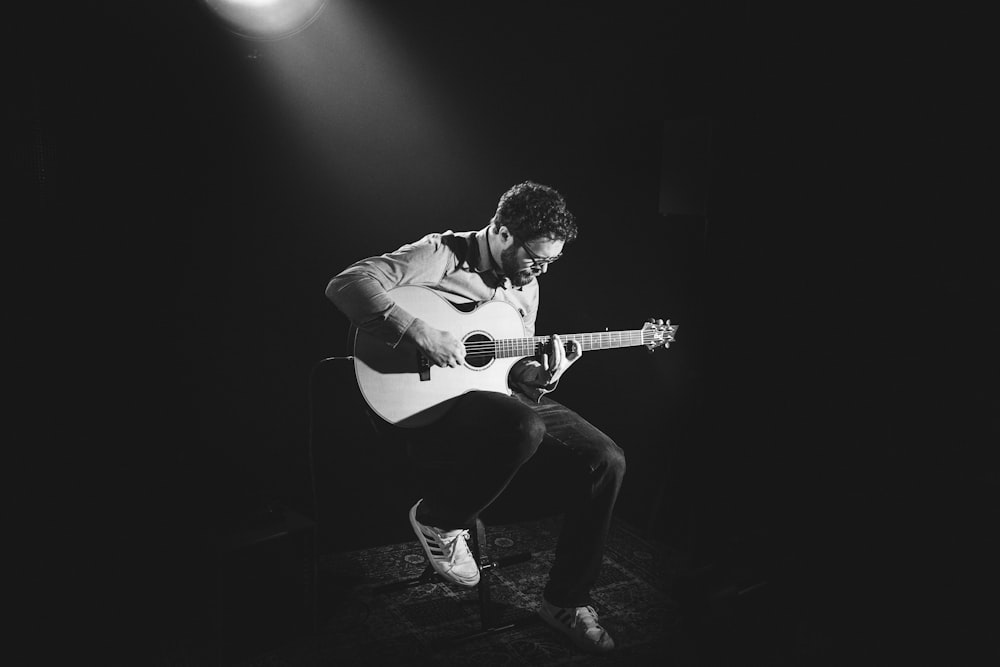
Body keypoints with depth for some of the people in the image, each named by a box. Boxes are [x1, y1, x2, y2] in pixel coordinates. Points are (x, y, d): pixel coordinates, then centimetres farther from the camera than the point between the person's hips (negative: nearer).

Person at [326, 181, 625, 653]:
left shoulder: (526, 286, 13)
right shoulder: (442, 255, -10)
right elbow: (346, 283, -21)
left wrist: (541, 377, -5)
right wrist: (419, 333, -30)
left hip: (505, 398, 8)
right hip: (434, 401, -7)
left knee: (606, 460, -7)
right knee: (525, 428, -39)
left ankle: (566, 601, 8)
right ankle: (438, 520, -9)